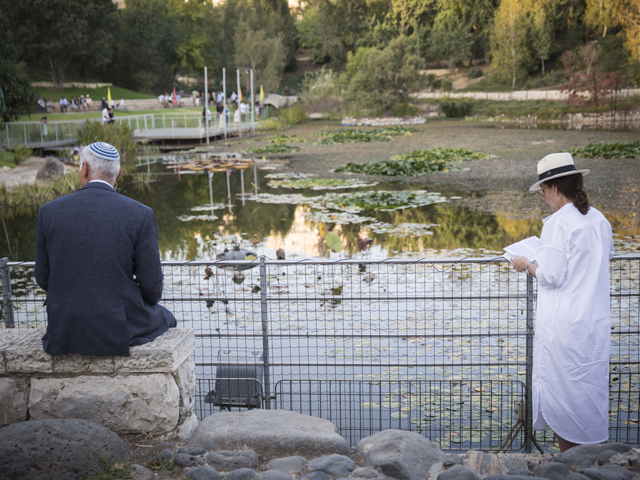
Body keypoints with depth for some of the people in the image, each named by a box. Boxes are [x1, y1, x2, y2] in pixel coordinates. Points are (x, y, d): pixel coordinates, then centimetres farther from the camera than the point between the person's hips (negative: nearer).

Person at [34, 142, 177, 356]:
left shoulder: (49, 212, -3)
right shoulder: (141, 215, -12)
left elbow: (44, 277, 4)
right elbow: (151, 285, -9)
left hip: (65, 331, 3)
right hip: (121, 330, -3)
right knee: (164, 320, 31)